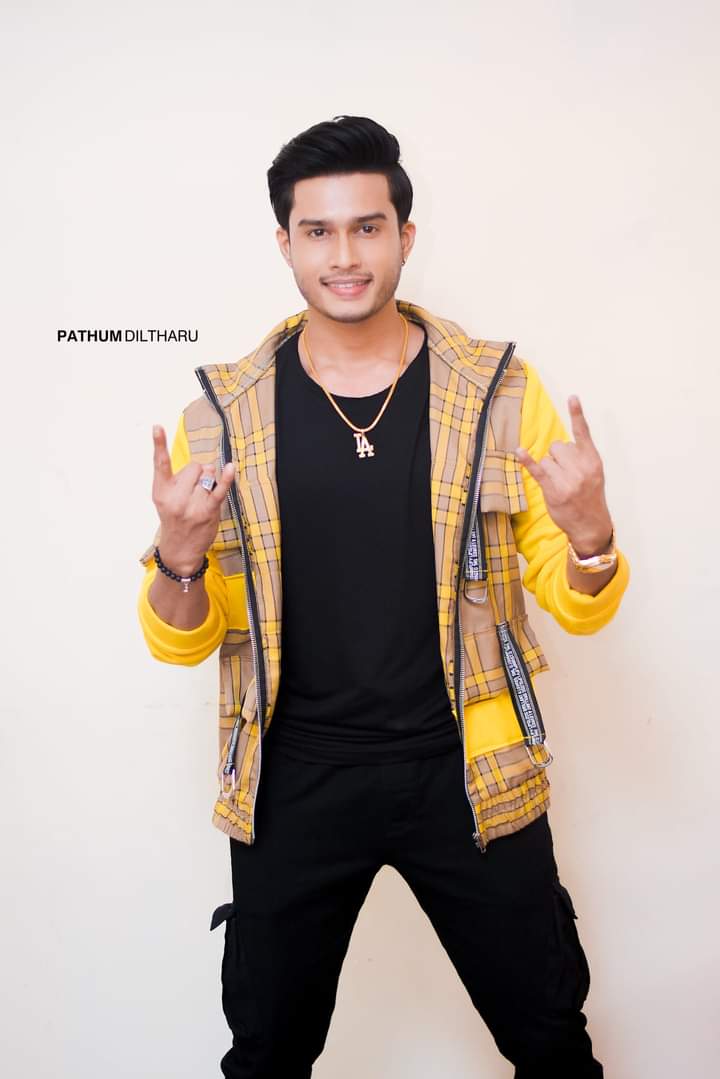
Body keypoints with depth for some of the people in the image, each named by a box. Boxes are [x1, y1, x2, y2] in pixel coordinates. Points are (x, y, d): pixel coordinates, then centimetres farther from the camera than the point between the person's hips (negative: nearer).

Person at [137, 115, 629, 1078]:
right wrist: (179, 556, -20)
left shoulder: (500, 392, -5)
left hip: (464, 771, 0)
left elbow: (581, 608, 1)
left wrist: (589, 535, -20)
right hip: (293, 781, 1)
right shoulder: (223, 414, -4)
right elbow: (180, 640, 1)